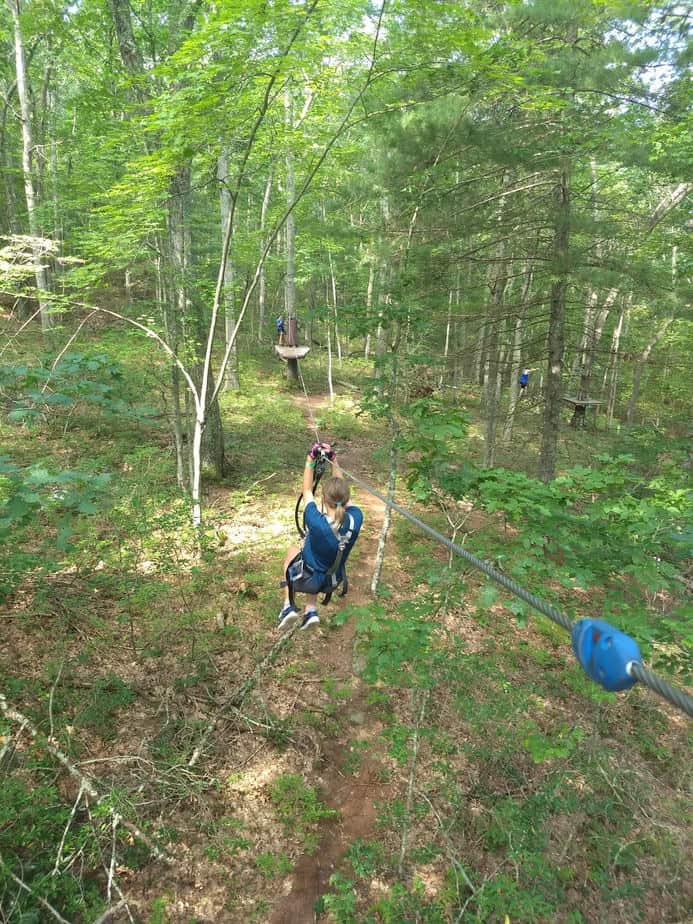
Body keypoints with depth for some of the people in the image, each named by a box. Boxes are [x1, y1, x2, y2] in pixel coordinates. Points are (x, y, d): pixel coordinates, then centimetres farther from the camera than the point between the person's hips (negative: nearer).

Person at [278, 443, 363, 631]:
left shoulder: (317, 522, -34)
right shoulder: (355, 518, -25)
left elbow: (307, 491, -16)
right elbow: (343, 492, -7)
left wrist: (310, 461, -9)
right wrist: (334, 462, -5)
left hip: (306, 580, -3)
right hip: (332, 580, 3)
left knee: (293, 551, 29)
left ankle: (288, 607, 26)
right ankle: (311, 611, 25)